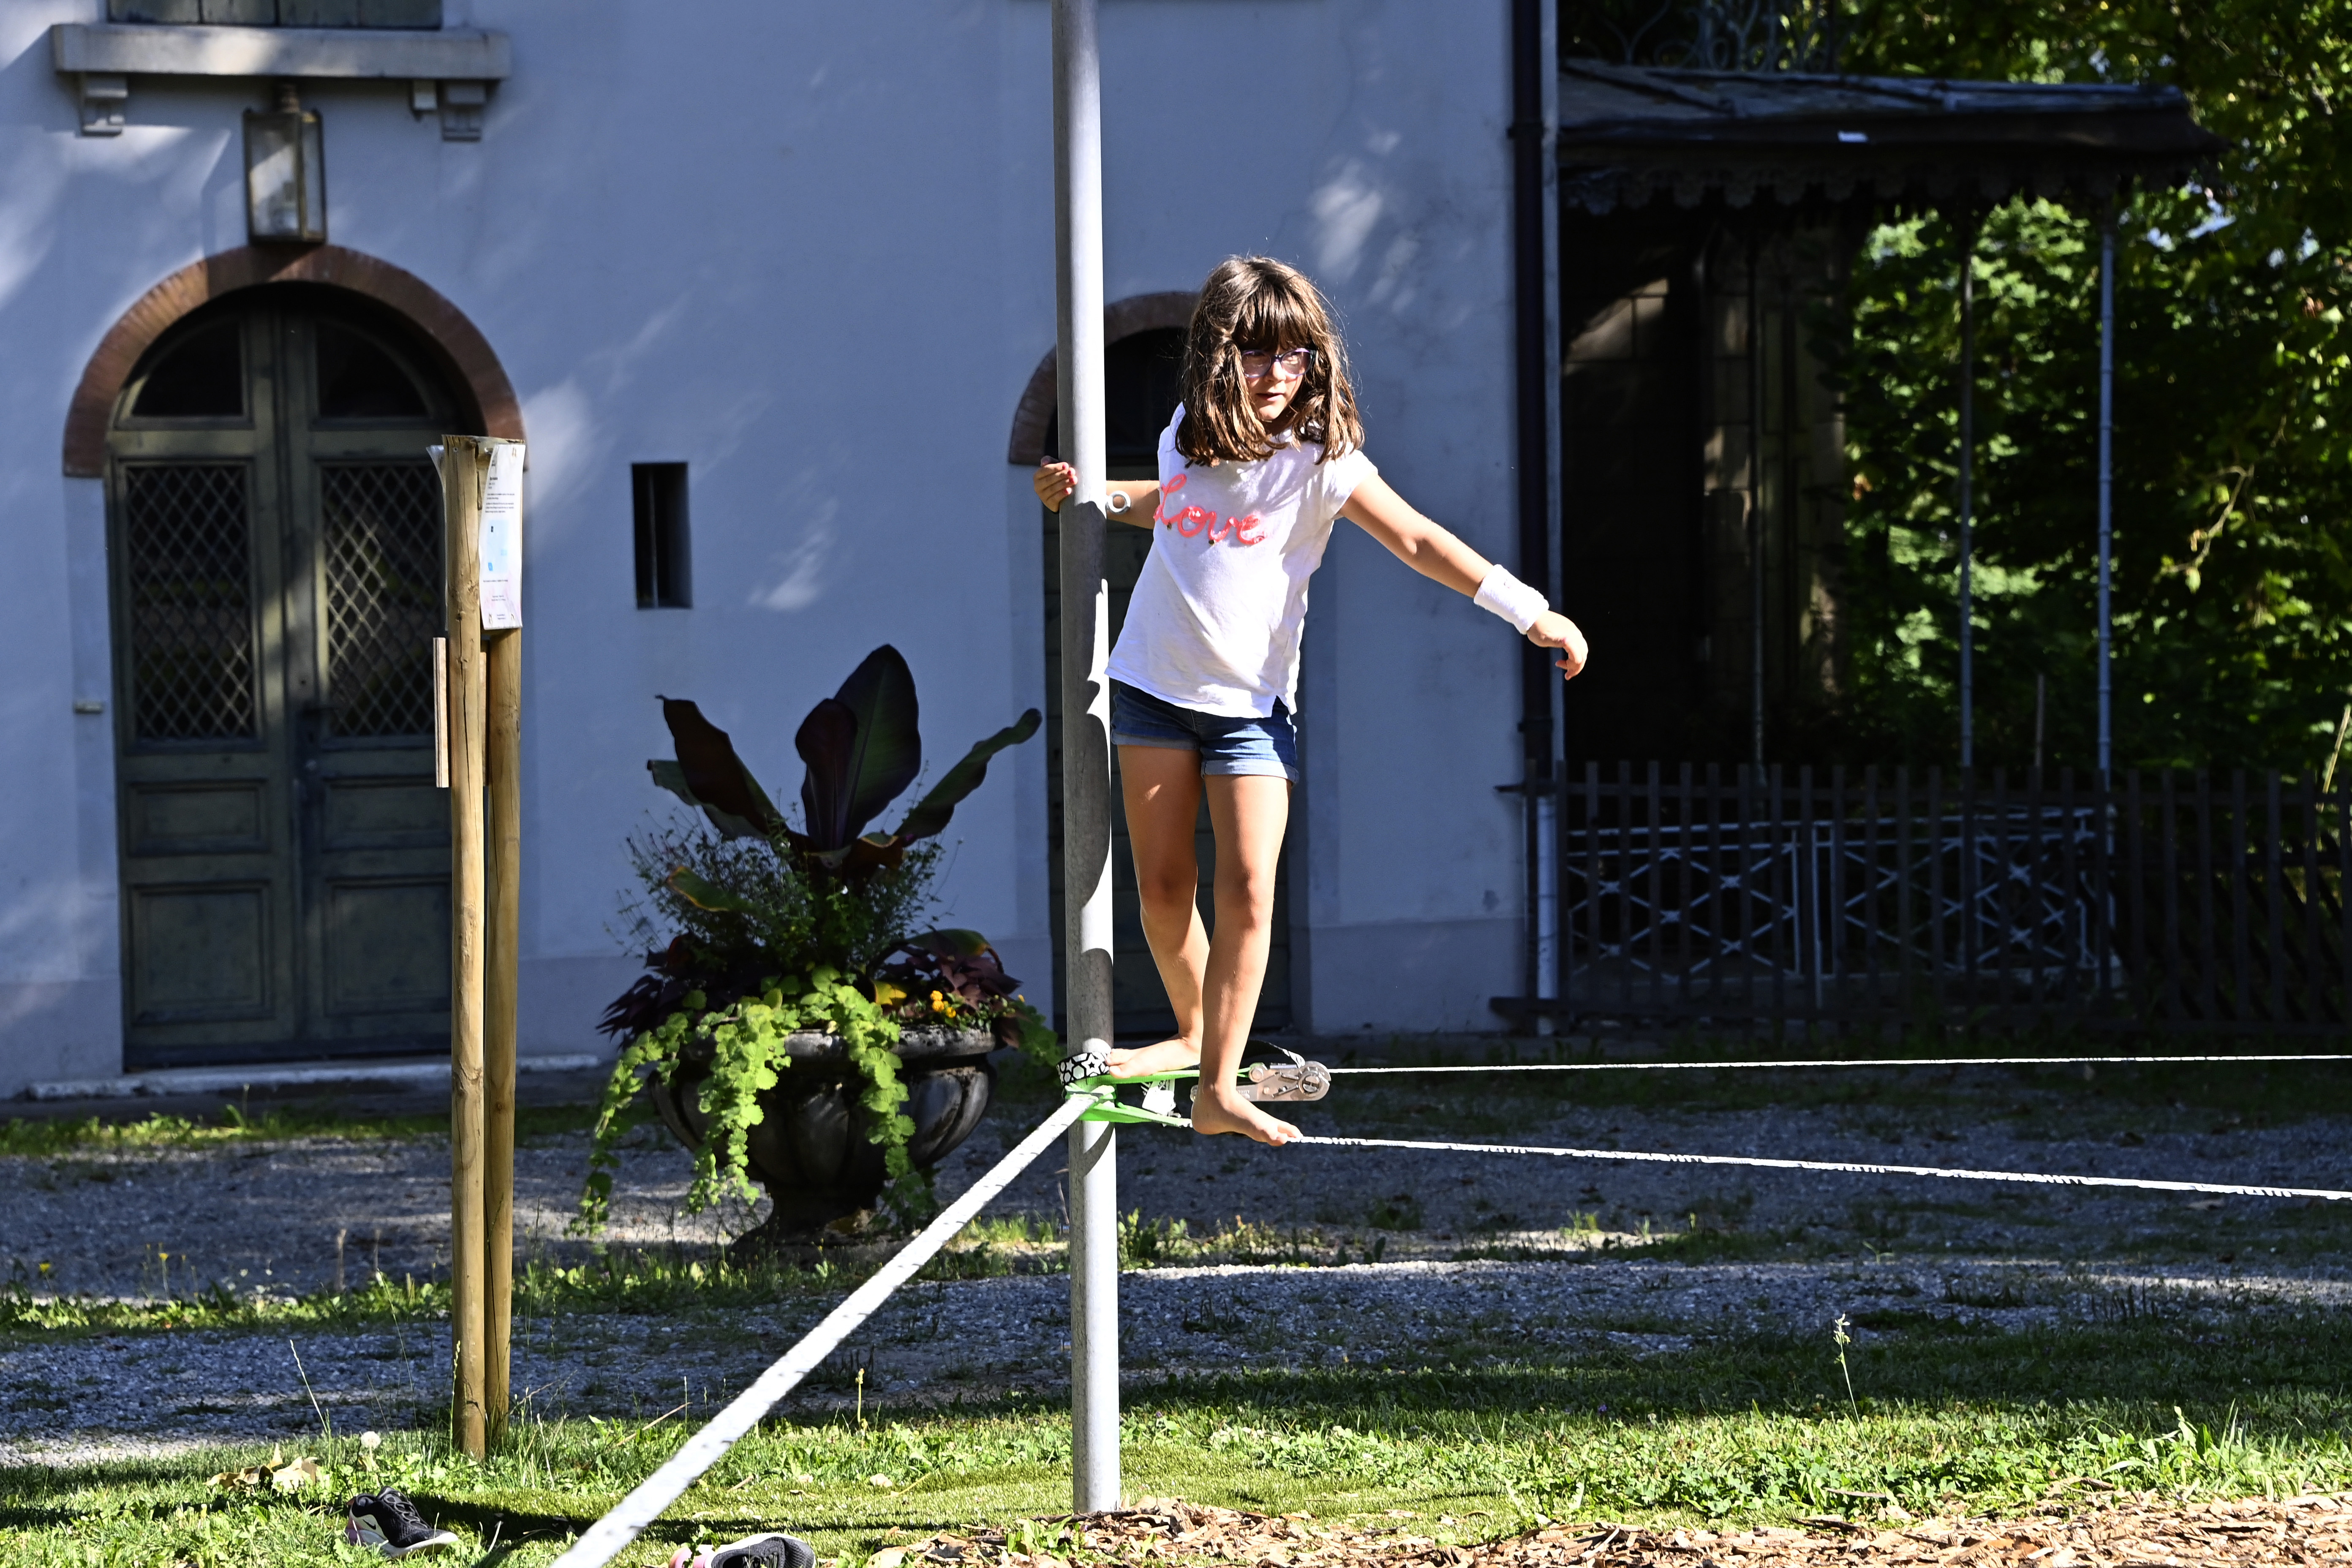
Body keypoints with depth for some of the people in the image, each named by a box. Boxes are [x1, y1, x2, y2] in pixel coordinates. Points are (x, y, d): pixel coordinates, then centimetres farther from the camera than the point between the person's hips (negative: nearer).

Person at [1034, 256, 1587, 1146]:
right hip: (1154, 685, 3)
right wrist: (1087, 494, 13)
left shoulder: (1319, 461, -10)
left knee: (1248, 891, -13)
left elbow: (1418, 542, -13)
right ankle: (1193, 1033, 27)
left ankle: (1220, 1089, -9)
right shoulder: (1186, 438, 4)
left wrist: (1529, 612, -20)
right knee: (1162, 884, 4)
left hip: (1250, 703, -3)